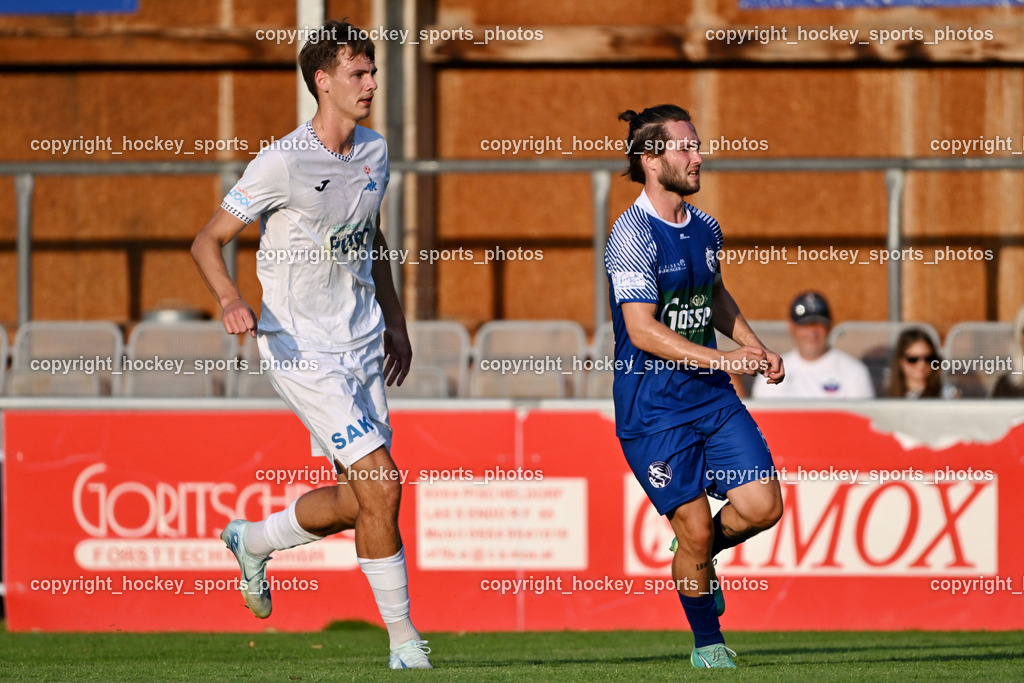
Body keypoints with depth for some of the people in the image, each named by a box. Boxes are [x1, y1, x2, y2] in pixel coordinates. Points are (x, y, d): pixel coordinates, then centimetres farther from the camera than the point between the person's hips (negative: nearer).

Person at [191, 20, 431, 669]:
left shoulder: (374, 151, 7)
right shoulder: (282, 163, -14)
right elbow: (208, 241, -9)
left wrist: (395, 322, 20)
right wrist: (231, 301, -27)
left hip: (363, 346, 7)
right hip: (303, 351, -7)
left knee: (359, 500, 7)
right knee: (381, 483, -15)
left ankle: (254, 541, 34)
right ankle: (403, 636, -5)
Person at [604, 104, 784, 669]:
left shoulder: (705, 228, 9)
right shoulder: (633, 234, -15)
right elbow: (642, 330, -21)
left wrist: (755, 348, 14)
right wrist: (723, 359, -25)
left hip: (712, 396, 7)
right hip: (653, 406, -7)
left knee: (763, 505, -4)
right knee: (695, 527, -5)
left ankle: (699, 555, 26)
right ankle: (707, 644, 14)